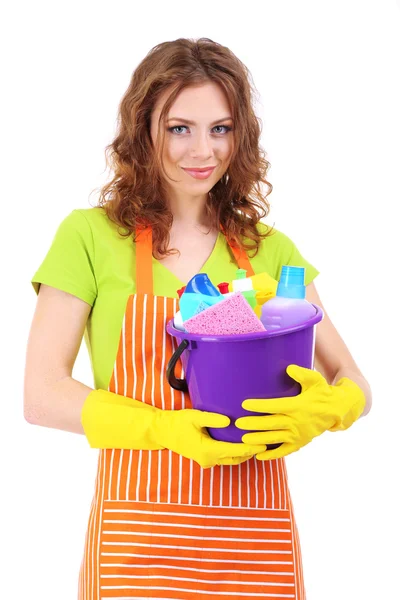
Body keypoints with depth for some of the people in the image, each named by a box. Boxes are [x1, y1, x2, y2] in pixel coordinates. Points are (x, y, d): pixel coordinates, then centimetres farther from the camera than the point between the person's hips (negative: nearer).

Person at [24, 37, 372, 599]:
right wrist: (169, 429, -21)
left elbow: (354, 383, 5)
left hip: (256, 537, 3)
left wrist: (326, 410, -18)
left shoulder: (272, 251, 6)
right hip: (137, 538, -3)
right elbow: (42, 394, -8)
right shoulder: (90, 237, -3)